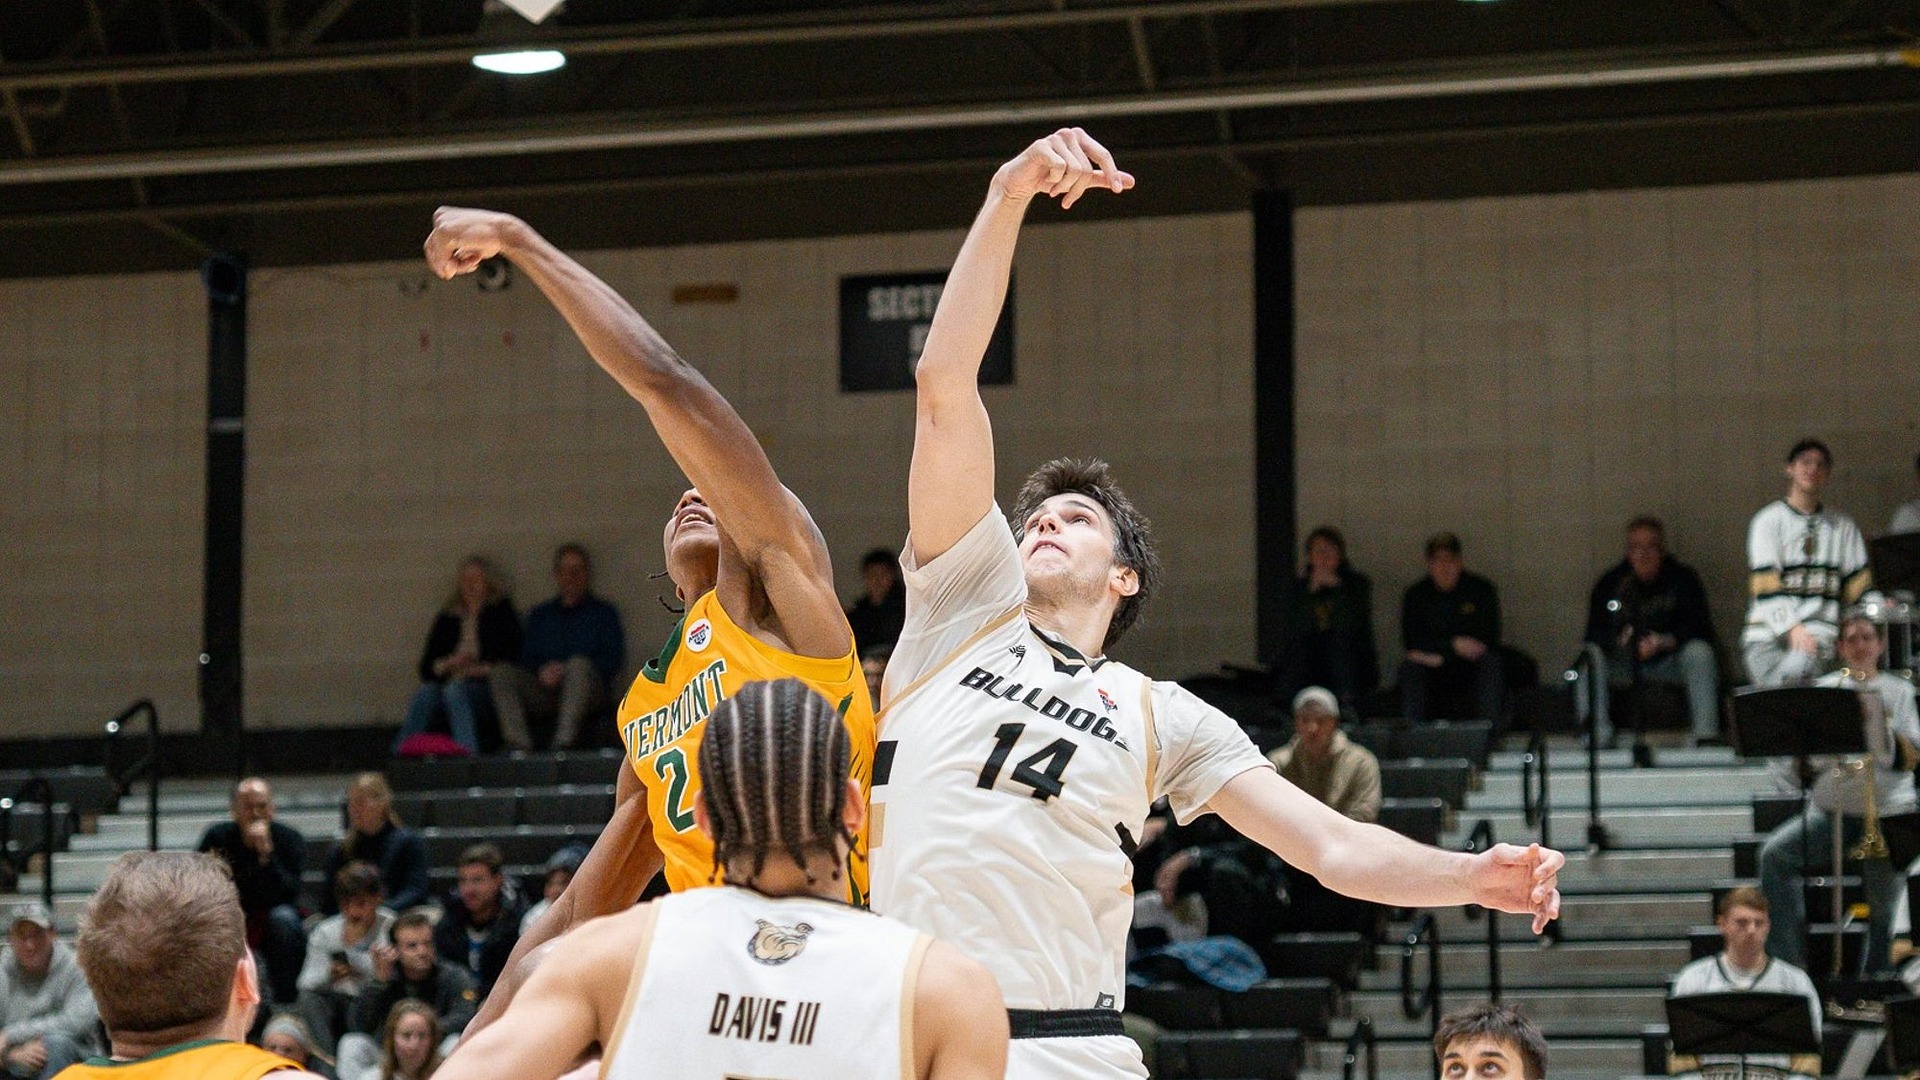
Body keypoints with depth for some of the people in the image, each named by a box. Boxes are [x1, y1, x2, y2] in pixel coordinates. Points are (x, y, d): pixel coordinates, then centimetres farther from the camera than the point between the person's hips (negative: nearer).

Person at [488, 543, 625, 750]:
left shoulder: (603, 613, 19)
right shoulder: (540, 615, 28)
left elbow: (614, 659, 5)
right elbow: (526, 659, 16)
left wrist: (567, 671, -8)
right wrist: (542, 672, -8)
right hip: (544, 694, 3)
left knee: (579, 663, -35)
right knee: (502, 671, -23)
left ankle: (564, 741, -47)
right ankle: (519, 742, -40)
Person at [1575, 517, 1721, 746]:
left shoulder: (1683, 579, -2)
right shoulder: (1610, 583, 1)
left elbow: (1701, 630, -11)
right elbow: (1594, 634, -6)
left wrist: (1665, 642, -29)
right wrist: (1619, 641, -29)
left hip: (1669, 662, -1)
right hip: (1622, 665, 1)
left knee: (1699, 652, -30)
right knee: (1591, 656, -27)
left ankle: (1706, 735, -32)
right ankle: (1598, 737, -30)